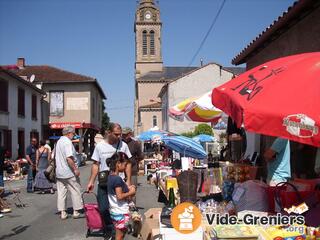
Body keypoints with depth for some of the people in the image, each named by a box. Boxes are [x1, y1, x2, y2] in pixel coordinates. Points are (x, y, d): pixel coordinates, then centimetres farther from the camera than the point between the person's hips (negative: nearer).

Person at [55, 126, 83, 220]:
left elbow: (54, 154, 19)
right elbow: (69, 158, -24)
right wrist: (75, 169, -19)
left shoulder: (58, 142, 12)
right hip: (69, 173, -8)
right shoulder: (68, 142, -16)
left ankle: (62, 213, 11)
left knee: (61, 192, 9)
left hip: (59, 173, 8)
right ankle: (76, 212, 10)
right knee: (75, 191, 4)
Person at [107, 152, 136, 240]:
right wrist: (130, 193, -13)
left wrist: (127, 188, 7)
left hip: (115, 211, 9)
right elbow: (119, 196, -26)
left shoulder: (111, 176, 5)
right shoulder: (118, 179, -23)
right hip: (121, 212, -9)